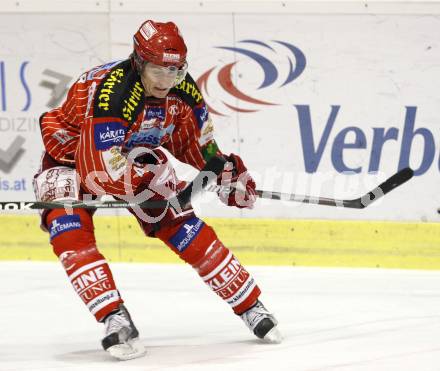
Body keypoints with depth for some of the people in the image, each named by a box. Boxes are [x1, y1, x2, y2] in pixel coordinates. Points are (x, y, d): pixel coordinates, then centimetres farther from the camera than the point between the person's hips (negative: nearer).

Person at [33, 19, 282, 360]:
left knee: (188, 230, -3)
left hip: (136, 157, 5)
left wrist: (224, 170, -3)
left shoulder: (184, 90, -15)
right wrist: (151, 177, -40)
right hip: (71, 155, -5)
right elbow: (100, 170, -41)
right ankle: (115, 320, -29)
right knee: (70, 230, -29)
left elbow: (198, 141, 6)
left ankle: (250, 306, 9)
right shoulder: (112, 93, -38)